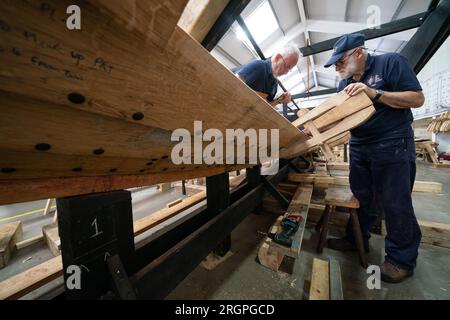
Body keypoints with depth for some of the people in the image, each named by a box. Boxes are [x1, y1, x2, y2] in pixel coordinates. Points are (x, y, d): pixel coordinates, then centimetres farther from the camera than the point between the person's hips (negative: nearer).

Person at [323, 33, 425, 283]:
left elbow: (418, 99, -10)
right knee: (361, 199, 14)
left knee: (396, 204, 2)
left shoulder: (391, 62, -3)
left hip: (393, 147, -5)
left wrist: (374, 93, -20)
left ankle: (402, 259, 21)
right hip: (359, 148, 6)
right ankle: (357, 239, 30)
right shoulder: (345, 83, 12)